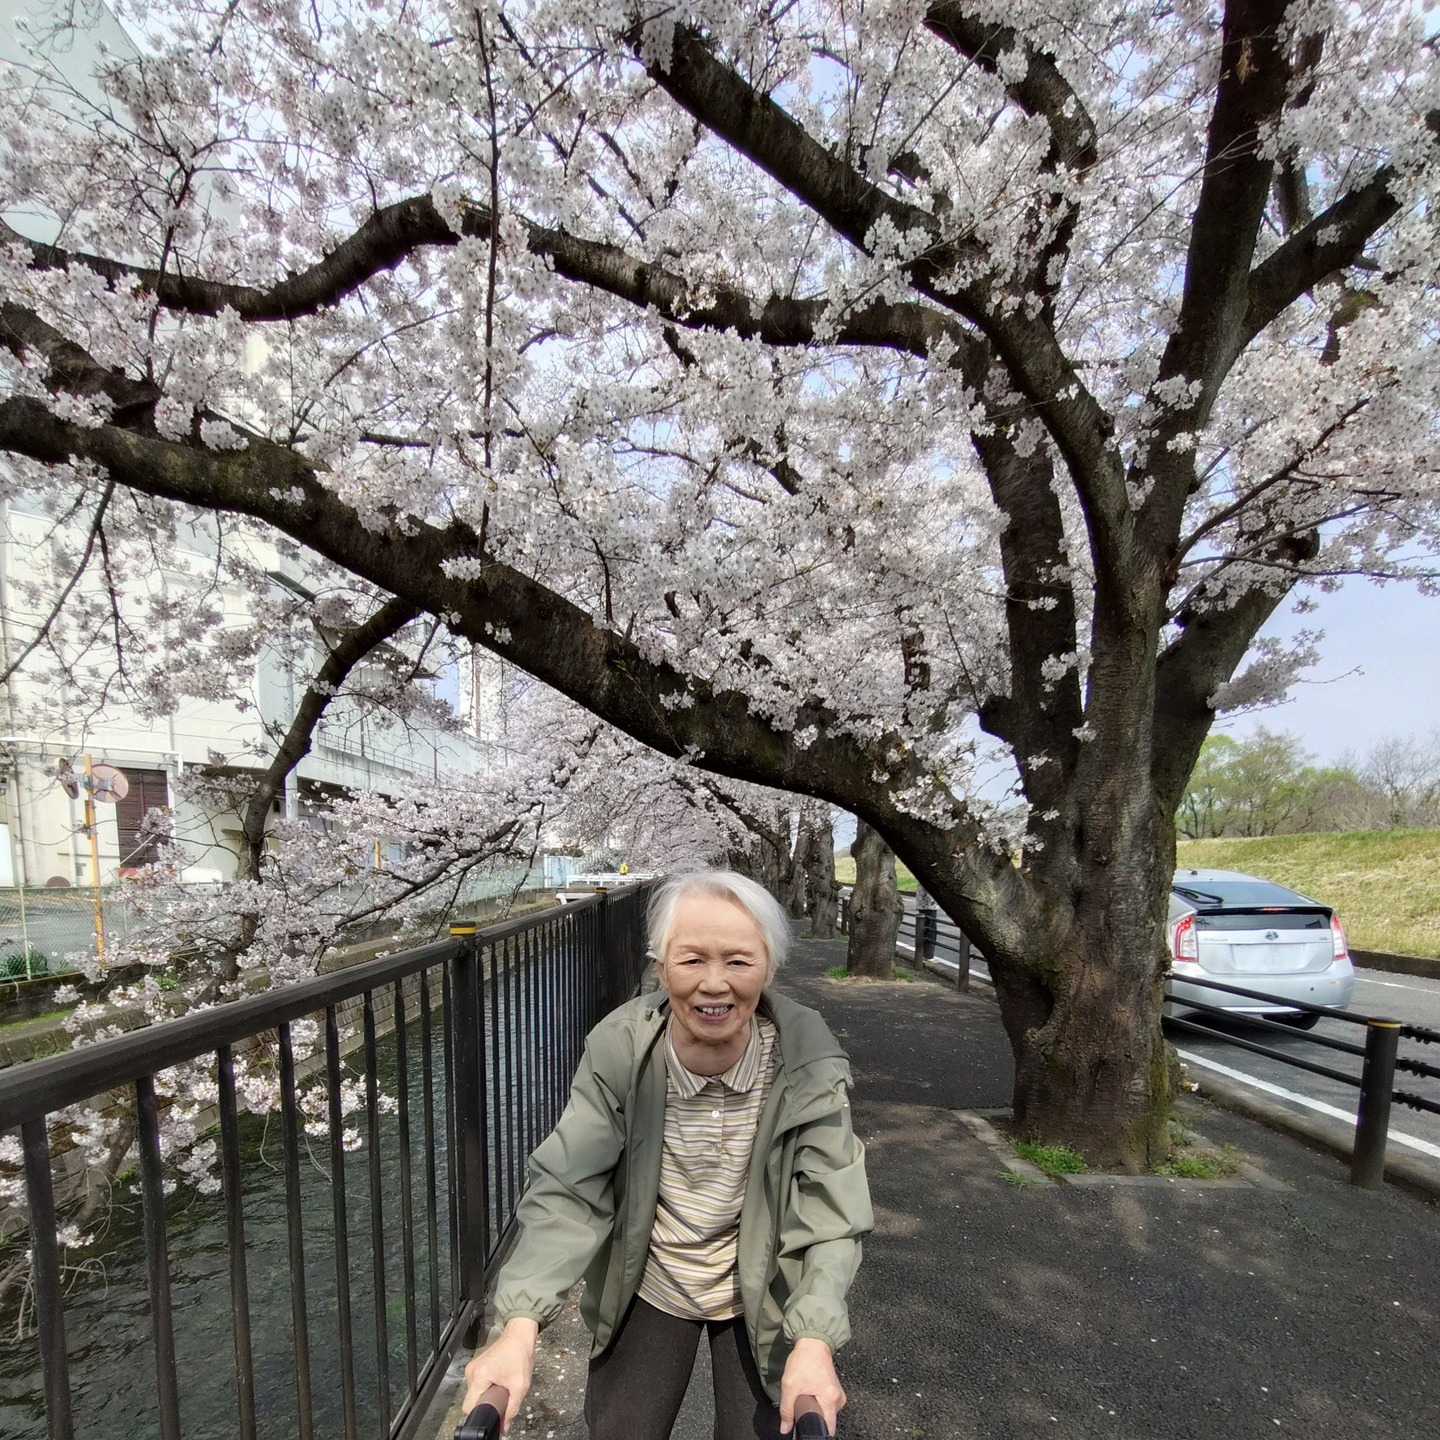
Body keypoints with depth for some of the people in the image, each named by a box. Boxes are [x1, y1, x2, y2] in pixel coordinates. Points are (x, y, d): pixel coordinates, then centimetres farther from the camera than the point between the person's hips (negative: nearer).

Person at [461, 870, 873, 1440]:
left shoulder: (808, 1064, -27)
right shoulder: (619, 1050, -26)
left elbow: (831, 1212, -23)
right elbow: (567, 1191, -24)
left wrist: (814, 1339, -34)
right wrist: (520, 1323, -34)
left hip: (759, 1296, 0)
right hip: (648, 1287, 1)